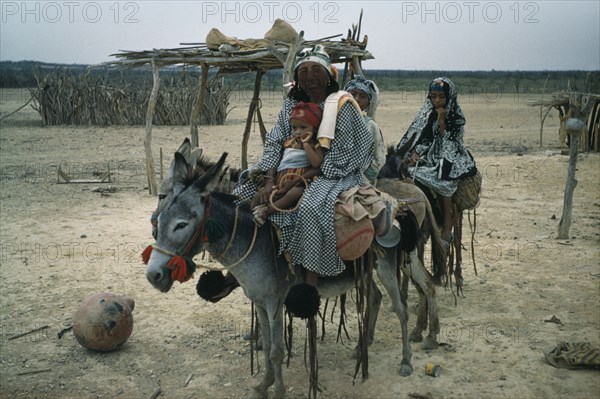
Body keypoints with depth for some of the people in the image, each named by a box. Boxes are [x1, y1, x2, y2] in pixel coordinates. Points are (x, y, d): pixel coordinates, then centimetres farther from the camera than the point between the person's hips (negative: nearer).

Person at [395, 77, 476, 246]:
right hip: (428, 155, 4)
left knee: (443, 181, -32)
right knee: (410, 169, -25)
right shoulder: (427, 113, 10)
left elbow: (448, 141, -6)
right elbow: (417, 135, 5)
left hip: (448, 157, -4)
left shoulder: (456, 117, 0)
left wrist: (442, 120, -14)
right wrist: (414, 153, -11)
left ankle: (447, 228, -25)